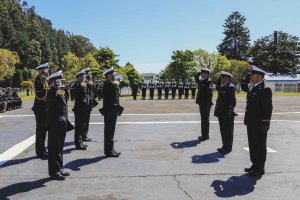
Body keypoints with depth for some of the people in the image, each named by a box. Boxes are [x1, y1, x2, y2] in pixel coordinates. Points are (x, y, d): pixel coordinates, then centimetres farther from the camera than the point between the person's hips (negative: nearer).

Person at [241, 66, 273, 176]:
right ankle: (255, 165, 29)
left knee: (260, 146, 3)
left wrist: (265, 123, -21)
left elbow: (268, 108, -19)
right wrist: (246, 78, 10)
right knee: (253, 146, 16)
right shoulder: (253, 88, 10)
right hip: (251, 123, 9)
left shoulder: (265, 90, -16)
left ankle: (260, 169, 13)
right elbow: (243, 87, 29)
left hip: (259, 124, -9)